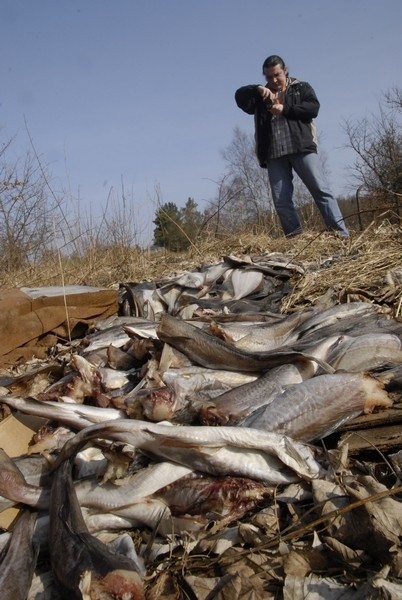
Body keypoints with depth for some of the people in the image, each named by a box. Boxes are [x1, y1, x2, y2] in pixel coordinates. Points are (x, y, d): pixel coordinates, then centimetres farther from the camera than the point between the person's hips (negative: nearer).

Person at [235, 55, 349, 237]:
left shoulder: (301, 88, 17)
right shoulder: (261, 96, 22)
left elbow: (314, 107, 0)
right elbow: (240, 96, 7)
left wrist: (285, 109, -9)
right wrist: (257, 89, -12)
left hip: (302, 148, -2)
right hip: (274, 154, 3)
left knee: (320, 189, -11)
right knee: (281, 201, -5)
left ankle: (341, 233, -13)